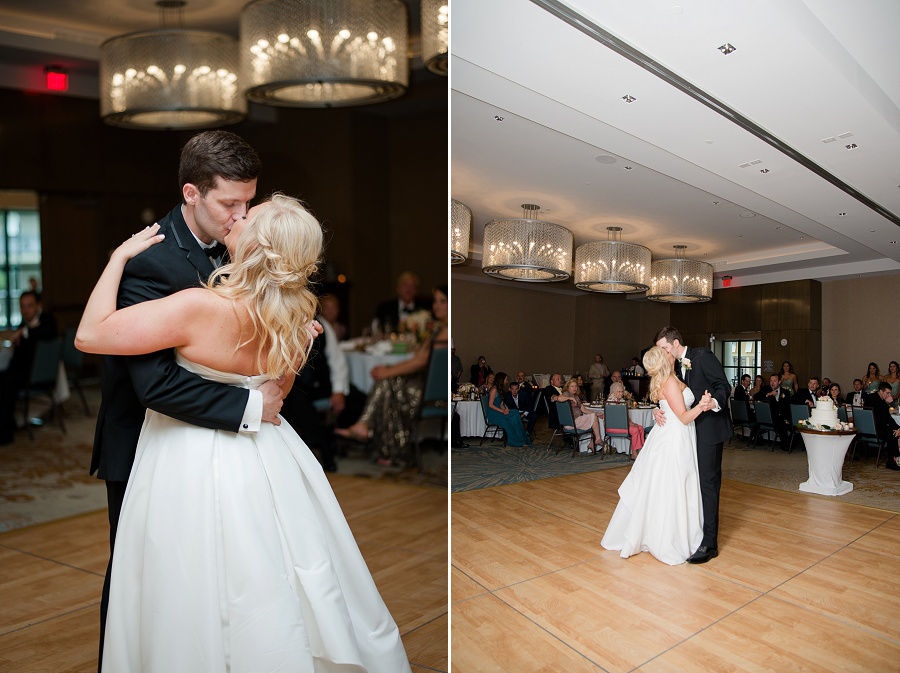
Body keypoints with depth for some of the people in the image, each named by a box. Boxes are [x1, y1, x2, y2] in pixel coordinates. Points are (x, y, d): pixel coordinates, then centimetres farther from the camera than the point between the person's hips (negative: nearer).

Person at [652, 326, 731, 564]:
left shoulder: (703, 356, -11)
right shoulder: (675, 366, 12)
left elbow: (723, 385, -17)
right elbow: (670, 398, 10)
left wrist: (715, 402, -37)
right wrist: (657, 410, -10)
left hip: (710, 427, -8)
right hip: (692, 429, 8)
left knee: (707, 481, -7)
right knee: (694, 480, 16)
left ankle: (709, 543, -2)